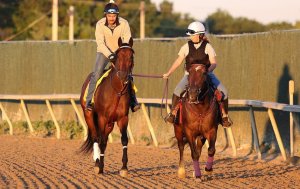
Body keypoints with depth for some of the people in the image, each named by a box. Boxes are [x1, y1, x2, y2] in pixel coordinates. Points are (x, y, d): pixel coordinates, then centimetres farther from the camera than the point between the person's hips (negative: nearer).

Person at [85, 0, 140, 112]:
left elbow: (127, 41, -18)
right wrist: (110, 55, -37)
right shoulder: (100, 24, -19)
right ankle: (89, 102, -13)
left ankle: (133, 102, 0)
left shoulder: (124, 24, -18)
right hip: (104, 52, -1)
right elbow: (100, 43, -24)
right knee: (96, 74, -17)